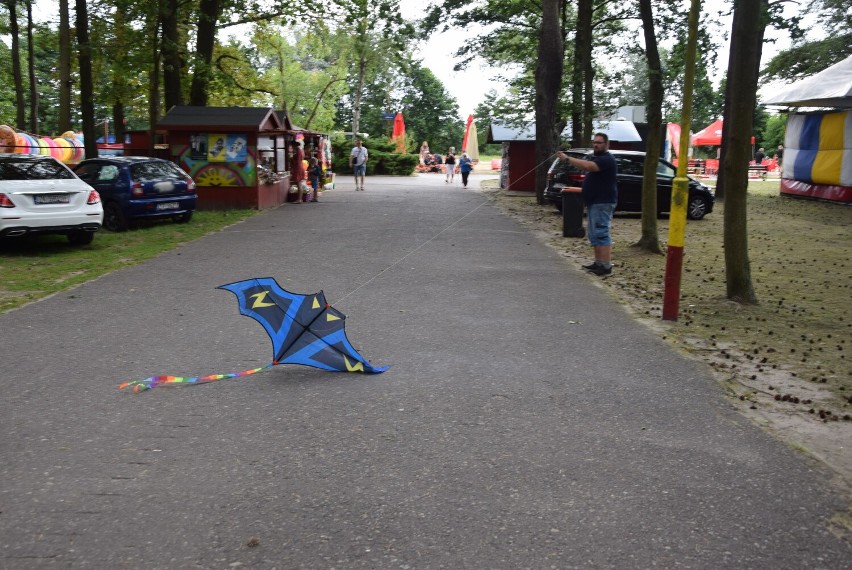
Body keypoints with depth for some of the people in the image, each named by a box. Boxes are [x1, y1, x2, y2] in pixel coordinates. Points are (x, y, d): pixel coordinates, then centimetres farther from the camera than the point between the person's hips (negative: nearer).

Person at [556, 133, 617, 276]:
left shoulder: (607, 159, -14)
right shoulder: (592, 157, 20)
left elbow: (588, 166, -29)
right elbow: (583, 166, 10)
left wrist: (567, 158, -29)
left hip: (603, 203, -10)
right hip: (593, 202, 10)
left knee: (601, 234, -13)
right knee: (594, 235, 13)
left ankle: (606, 266, -14)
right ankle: (598, 263, 20)